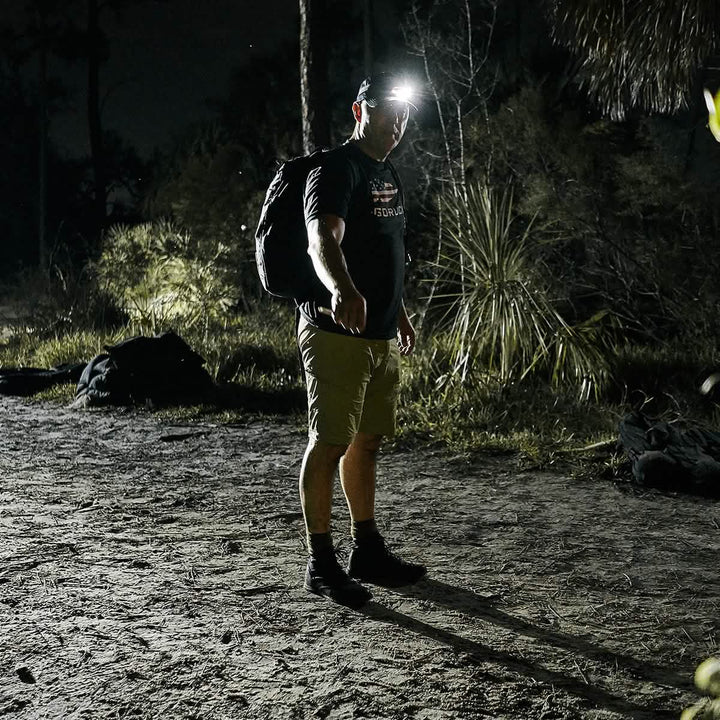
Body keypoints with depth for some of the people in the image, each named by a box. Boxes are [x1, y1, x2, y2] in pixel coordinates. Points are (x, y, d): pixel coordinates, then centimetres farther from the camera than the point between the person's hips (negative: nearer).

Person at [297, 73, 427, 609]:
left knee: (367, 441, 14)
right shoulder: (336, 170, -14)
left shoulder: (387, 173, 16)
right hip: (337, 333, -9)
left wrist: (399, 312, 28)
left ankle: (368, 551, 23)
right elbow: (323, 238, -33)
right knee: (330, 444, -5)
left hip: (381, 335, 9)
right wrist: (343, 290, -51)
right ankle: (321, 564, 0)